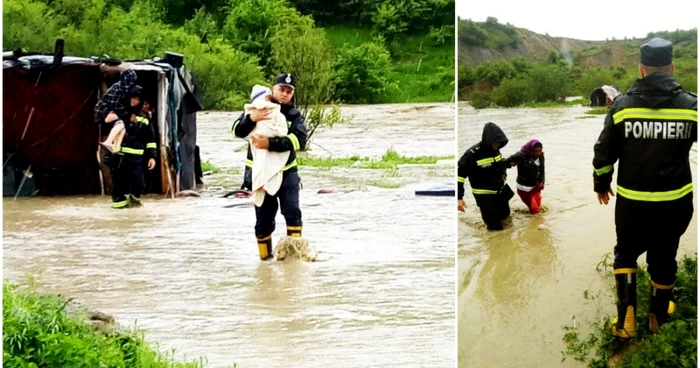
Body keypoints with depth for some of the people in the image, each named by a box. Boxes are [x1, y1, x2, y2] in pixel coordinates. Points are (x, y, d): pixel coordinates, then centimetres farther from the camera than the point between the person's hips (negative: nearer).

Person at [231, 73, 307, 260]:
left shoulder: (295, 115, -1)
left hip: (287, 171, 0)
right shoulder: (258, 109, -1)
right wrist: (251, 118, -32)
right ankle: (265, 255, 19)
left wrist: (270, 143, -31)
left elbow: (299, 139, -19)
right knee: (264, 218, 5)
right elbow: (237, 131, -11)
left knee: (292, 210, -16)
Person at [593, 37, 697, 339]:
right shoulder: (691, 106, -9)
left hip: (632, 201, 0)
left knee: (625, 254, 19)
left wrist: (601, 185, 16)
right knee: (663, 258, 18)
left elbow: (604, 152, 0)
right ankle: (658, 318, 33)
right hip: (675, 201, 0)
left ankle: (626, 319, 11)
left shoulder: (623, 105, -8)